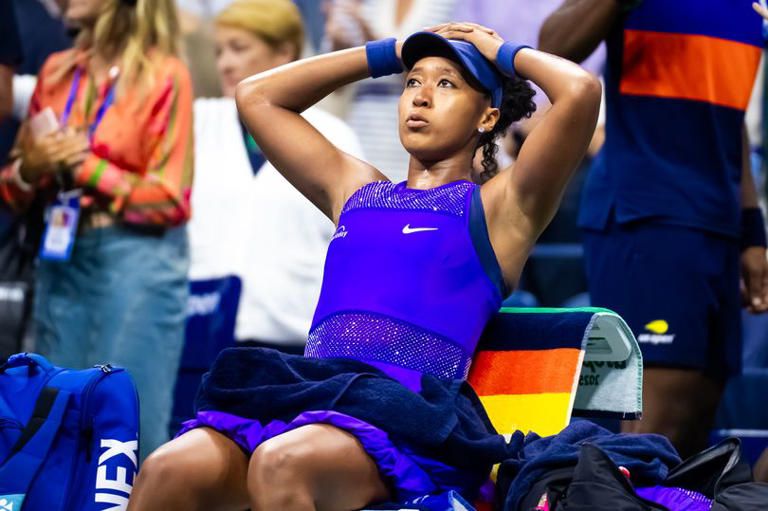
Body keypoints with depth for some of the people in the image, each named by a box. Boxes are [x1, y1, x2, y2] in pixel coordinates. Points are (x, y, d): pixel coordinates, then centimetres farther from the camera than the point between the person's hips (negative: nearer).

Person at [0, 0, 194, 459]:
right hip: (62, 256, 5)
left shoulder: (163, 76, -5)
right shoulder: (57, 73, 10)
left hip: (138, 258, -5)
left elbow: (168, 199, -7)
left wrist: (83, 165, -10)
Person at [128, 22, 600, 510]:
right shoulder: (357, 191, 30)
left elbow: (581, 90, -1)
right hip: (308, 391, 5)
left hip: (410, 415, -5)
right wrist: (388, 54, 39)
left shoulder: (497, 205, 14)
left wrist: (508, 55, 20)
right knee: (168, 471, -26)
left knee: (281, 466, -38)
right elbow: (256, 95, 39)